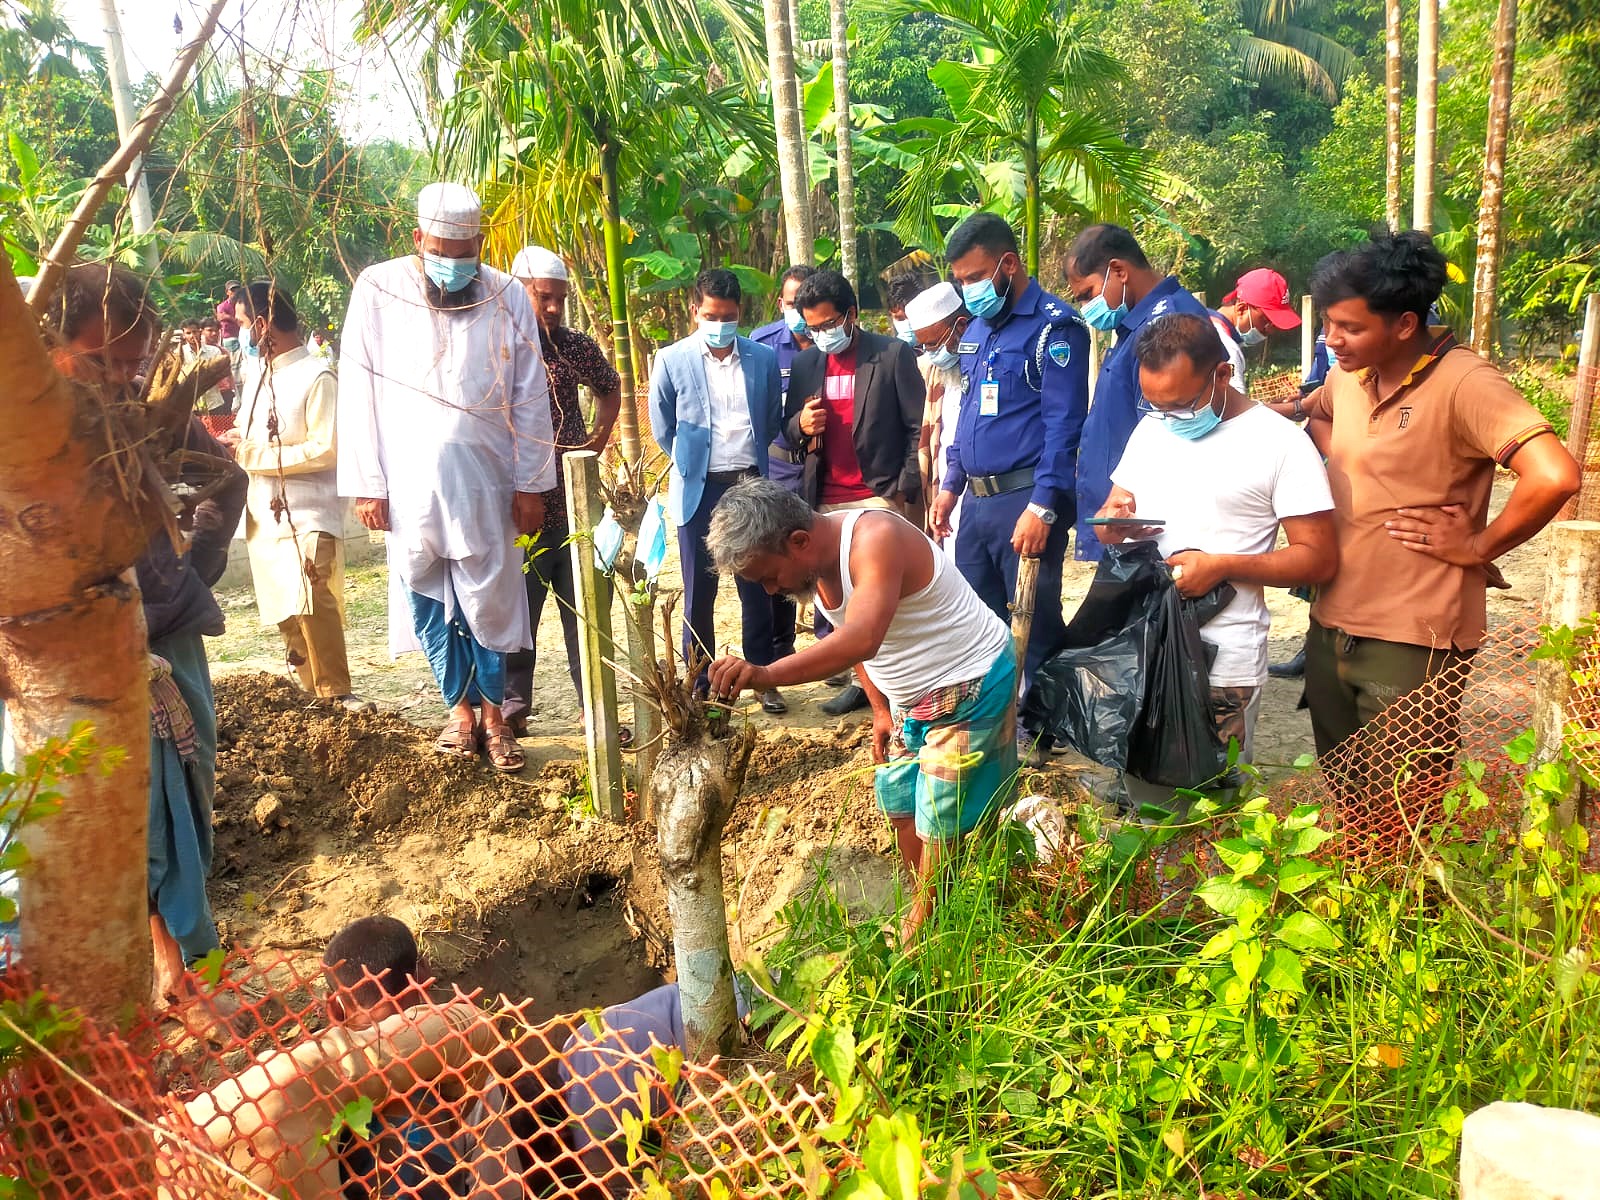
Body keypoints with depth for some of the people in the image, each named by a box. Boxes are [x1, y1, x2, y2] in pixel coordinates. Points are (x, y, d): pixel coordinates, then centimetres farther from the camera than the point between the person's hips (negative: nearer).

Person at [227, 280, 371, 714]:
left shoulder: (317, 377, -12)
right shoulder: (262, 375, 14)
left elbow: (326, 450, -18)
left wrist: (253, 455, -15)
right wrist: (236, 440, 3)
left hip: (308, 515, -9)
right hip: (265, 513, 9)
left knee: (313, 600, -18)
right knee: (284, 607, 11)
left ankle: (335, 691, -7)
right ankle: (313, 688, 22)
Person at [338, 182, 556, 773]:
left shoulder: (507, 296, 1)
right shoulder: (378, 289, -1)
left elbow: (529, 397, 2)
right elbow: (357, 389, 0)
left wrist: (531, 484, -1)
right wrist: (366, 482, -4)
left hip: (485, 479, 0)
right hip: (410, 481, 1)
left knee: (490, 601, 3)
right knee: (427, 603, 8)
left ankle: (493, 712, 18)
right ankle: (460, 708, 23)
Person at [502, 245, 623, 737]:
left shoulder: (576, 345, 6)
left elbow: (610, 387, 25)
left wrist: (600, 435, 10)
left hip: (575, 504, 3)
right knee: (516, 612, 6)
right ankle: (513, 705, 20)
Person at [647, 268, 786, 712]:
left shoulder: (763, 359, 2)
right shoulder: (672, 361, -2)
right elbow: (662, 429, 7)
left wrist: (748, 459, 13)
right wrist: (695, 459, 11)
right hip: (699, 490, -1)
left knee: (757, 588, 8)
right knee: (699, 593, 6)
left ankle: (764, 679, 21)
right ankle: (700, 686, 17)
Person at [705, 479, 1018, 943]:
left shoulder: (876, 539, -32)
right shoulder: (815, 564, -5)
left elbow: (861, 639, -48)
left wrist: (766, 674, -56)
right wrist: (881, 709, 8)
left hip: (970, 690, -9)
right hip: (912, 700, 9)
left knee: (941, 826, -1)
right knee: (900, 806, 13)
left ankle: (920, 934, 16)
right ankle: (921, 909, 30)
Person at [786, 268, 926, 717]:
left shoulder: (894, 355, -2)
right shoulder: (806, 364, 13)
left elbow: (919, 428, -3)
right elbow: (789, 428, 19)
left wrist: (904, 491, -9)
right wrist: (801, 425, -5)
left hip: (878, 498, -5)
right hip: (824, 502, 5)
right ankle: (862, 677, 18)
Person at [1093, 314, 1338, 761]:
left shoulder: (1280, 442, -7)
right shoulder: (1150, 427, 11)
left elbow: (1319, 559, -7)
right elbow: (1110, 513, 18)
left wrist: (1221, 566, -19)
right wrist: (1114, 521, -6)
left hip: (1224, 662, -5)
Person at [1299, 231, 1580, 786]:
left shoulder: (1463, 382, -17)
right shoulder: (1350, 373, 5)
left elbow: (1553, 477, -30)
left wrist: (1477, 545, -15)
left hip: (1411, 643, -7)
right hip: (1331, 625, 7)